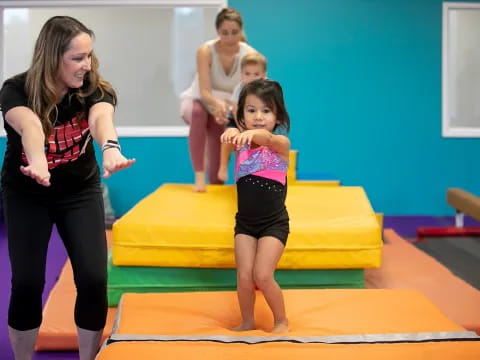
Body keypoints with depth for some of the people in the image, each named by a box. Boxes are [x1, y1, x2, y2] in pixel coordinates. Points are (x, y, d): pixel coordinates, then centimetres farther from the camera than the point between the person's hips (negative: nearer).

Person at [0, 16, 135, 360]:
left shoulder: (96, 89, -19)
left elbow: (101, 117, -43)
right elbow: (29, 125, -45)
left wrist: (110, 147, -67)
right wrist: (37, 161, -67)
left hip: (81, 191, 1)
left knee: (93, 279, -9)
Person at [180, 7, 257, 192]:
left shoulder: (250, 55, -21)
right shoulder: (206, 51, -25)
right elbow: (205, 92, -33)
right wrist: (218, 104, -56)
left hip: (230, 109, 2)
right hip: (199, 102, -2)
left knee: (216, 174, -7)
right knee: (198, 112, -41)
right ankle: (199, 176, -35)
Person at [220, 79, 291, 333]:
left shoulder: (281, 144, -11)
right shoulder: (243, 143, -1)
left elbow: (267, 138, -35)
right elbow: (231, 137, -25)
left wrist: (252, 133, -58)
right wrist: (232, 134, -51)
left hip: (274, 223, -3)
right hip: (245, 222, 3)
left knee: (262, 275, -10)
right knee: (244, 277, -3)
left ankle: (281, 321, 13)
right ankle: (247, 322, 21)